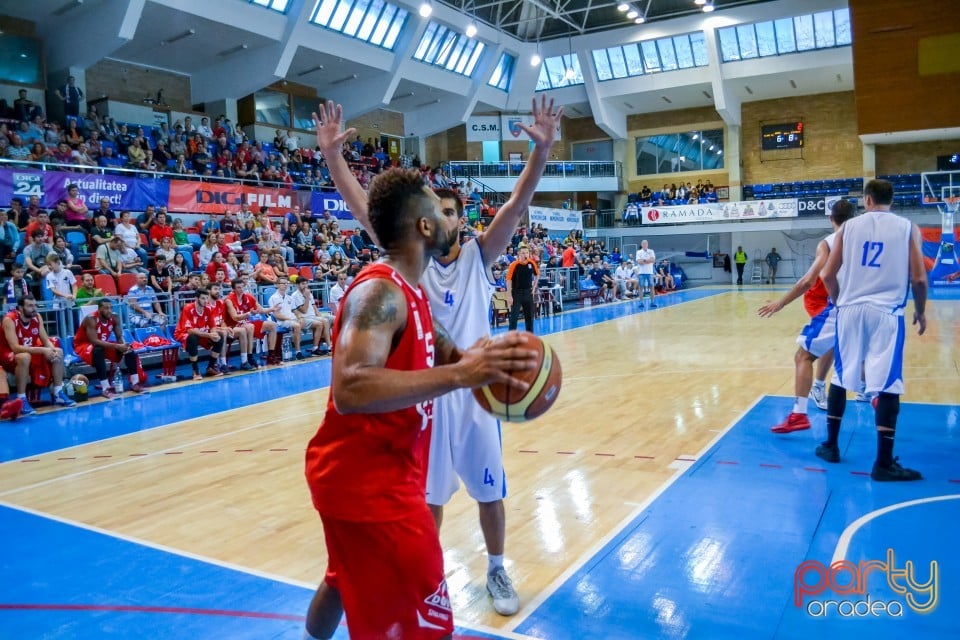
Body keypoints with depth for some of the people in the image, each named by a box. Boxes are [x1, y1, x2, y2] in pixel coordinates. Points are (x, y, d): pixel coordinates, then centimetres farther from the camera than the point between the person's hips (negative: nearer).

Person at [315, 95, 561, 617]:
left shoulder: (479, 256, -2)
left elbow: (516, 205, -15)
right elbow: (363, 210, -10)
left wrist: (542, 151, -28)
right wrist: (332, 157, -20)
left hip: (475, 391, 0)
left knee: (490, 493, 14)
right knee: (427, 496, 14)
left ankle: (496, 571, 36)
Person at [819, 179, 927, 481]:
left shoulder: (849, 226, 5)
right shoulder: (908, 227, 2)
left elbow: (827, 275, 2)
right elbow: (918, 279, -5)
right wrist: (920, 311, 12)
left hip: (851, 310, 2)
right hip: (887, 313, -2)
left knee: (840, 379, 14)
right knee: (888, 386, 1)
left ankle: (831, 446, 23)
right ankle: (884, 463, 2)